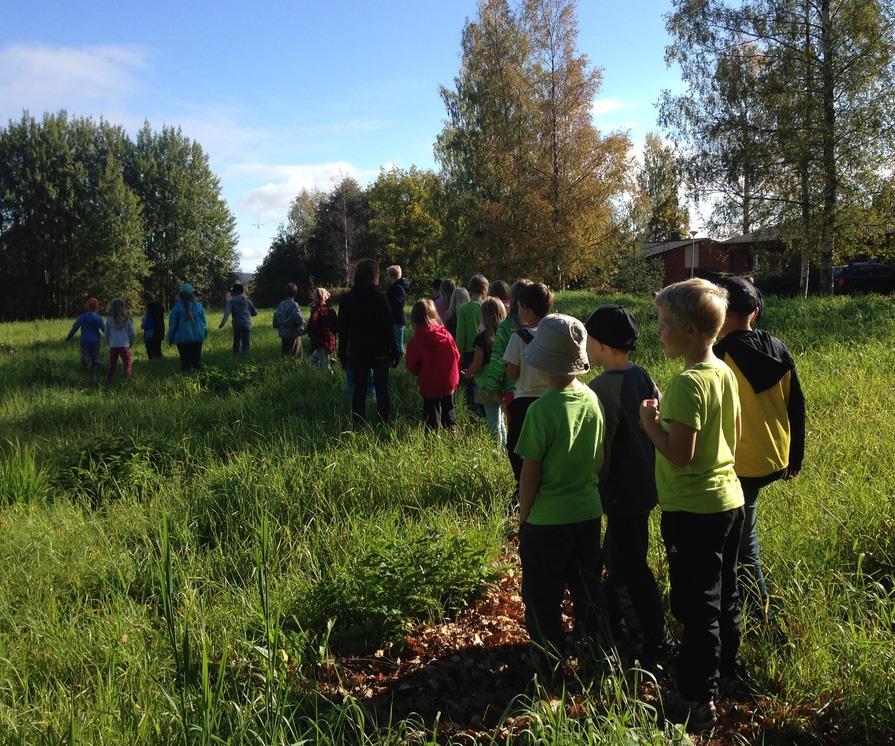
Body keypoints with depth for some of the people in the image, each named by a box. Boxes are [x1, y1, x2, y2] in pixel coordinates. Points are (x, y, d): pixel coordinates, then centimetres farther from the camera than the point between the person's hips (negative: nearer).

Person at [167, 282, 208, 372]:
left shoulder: (177, 307, -8)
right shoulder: (198, 306, 1)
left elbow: (173, 324, -1)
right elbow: (204, 321, 9)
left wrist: (170, 338, 9)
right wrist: (205, 333, 23)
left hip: (182, 338, -2)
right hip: (198, 337, 3)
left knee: (185, 359, 3)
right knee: (197, 358, 11)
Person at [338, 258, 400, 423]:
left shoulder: (347, 298, 1)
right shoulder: (379, 297, -11)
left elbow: (342, 329, 4)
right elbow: (389, 328, -11)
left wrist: (343, 354, 11)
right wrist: (394, 352, -5)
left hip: (357, 353, 3)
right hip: (379, 352, -3)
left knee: (358, 390, 10)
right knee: (382, 390, 5)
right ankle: (384, 422, 4)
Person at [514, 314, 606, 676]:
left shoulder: (542, 410, -21)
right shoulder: (592, 399, -3)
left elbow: (530, 473, -16)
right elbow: (601, 459, 8)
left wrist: (522, 518, -3)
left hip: (547, 520, -6)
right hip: (588, 513, 6)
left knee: (542, 599, 12)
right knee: (588, 591, 21)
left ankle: (551, 665, 23)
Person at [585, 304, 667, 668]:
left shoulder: (602, 387, -22)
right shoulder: (642, 376, 2)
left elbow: (599, 447, -19)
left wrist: (592, 490, -8)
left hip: (623, 491, -9)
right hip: (646, 483, 9)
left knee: (632, 566, 3)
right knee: (618, 553, 24)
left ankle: (655, 641, 13)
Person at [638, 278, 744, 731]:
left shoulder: (688, 383, -23)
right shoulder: (724, 373, 4)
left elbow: (679, 454, -26)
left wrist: (651, 422, -11)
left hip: (693, 511, -9)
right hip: (728, 500, 9)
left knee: (696, 607, 2)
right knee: (723, 595, 23)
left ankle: (697, 701, 13)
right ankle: (726, 669, 41)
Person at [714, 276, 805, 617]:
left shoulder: (719, 356, -17)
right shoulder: (778, 349, 1)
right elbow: (796, 406, 7)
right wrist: (795, 458, 18)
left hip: (739, 464, -7)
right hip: (776, 460, 7)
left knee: (741, 539, 9)